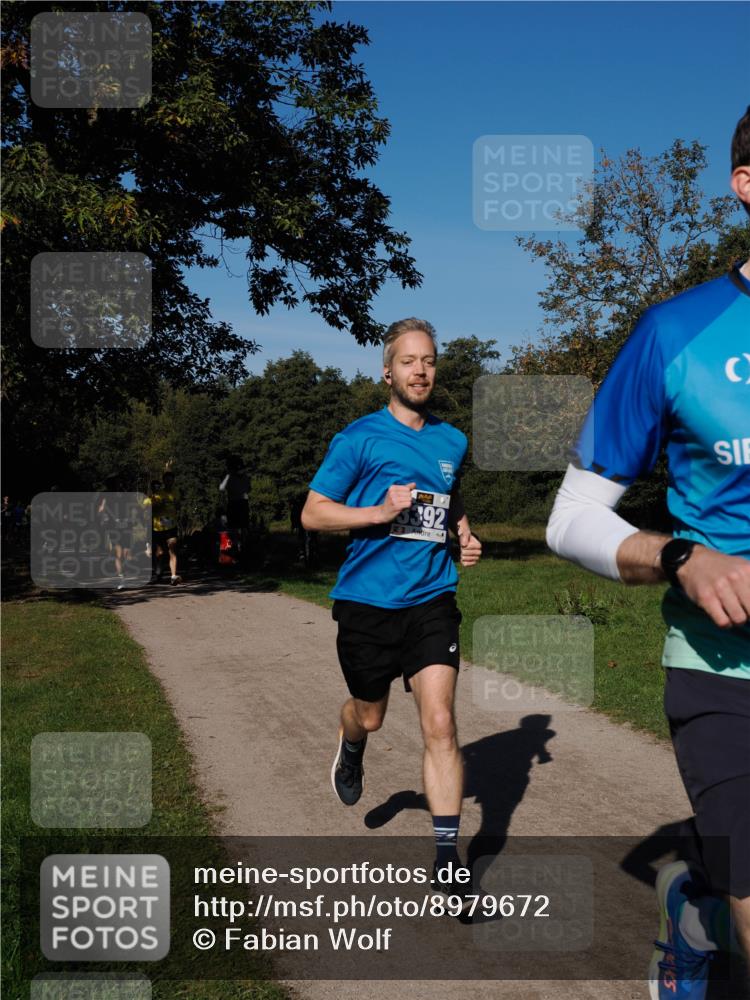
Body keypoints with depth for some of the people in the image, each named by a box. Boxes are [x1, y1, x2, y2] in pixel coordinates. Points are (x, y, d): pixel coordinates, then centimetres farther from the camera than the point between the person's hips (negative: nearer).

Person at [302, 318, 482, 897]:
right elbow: (313, 513, -7)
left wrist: (465, 535, 9)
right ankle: (350, 749, 54)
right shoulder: (359, 438, -6)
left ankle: (448, 855, -2)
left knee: (440, 724, -10)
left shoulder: (452, 441, 9)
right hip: (367, 600, -2)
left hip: (432, 599, 2)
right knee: (369, 717, 16)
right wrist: (381, 511, -19)